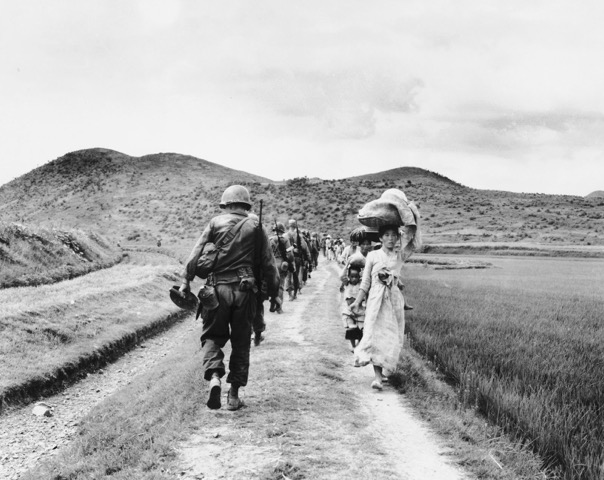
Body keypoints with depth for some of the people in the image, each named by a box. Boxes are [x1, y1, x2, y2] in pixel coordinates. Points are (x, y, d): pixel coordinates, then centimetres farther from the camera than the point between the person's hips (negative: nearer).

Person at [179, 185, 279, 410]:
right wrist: (274, 292, 12)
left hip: (218, 288, -1)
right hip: (245, 290, 1)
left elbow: (196, 254, -1)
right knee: (241, 342, 11)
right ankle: (234, 394, 12)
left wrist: (186, 281, 6)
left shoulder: (215, 223, 4)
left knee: (212, 336, 11)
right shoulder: (255, 227, 6)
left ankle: (214, 377, -16)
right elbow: (268, 264, 5)